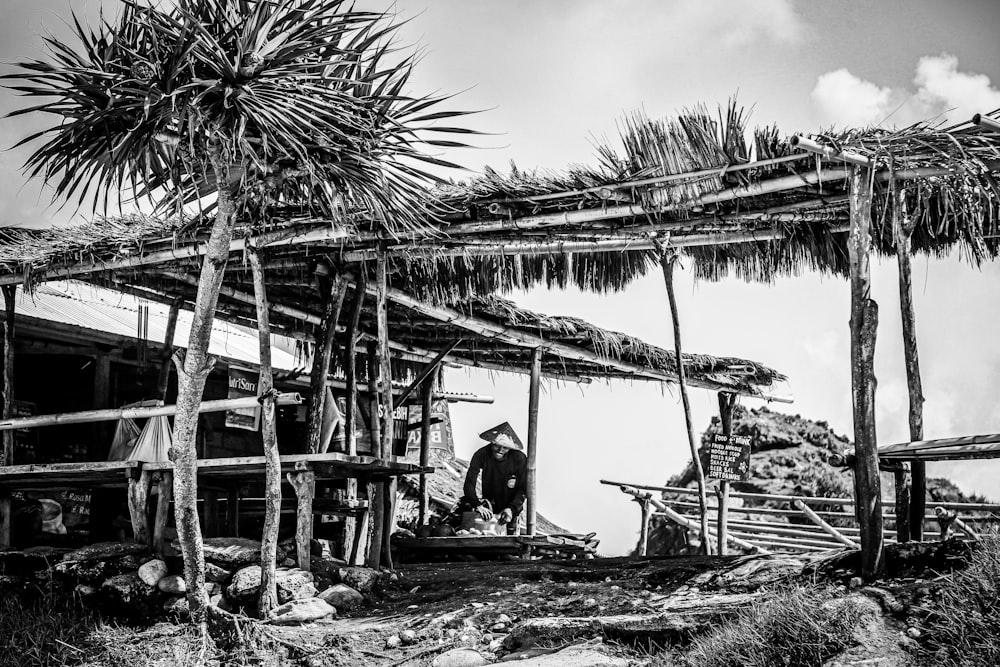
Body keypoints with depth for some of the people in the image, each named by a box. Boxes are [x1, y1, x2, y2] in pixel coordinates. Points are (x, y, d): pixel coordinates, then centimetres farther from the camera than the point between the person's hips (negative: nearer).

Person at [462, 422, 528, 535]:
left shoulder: (519, 459, -17)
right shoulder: (481, 455, -16)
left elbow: (523, 490, -13)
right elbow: (469, 484, -21)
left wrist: (511, 509, -29)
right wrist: (478, 505, -38)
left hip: (511, 509, 0)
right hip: (488, 509, 0)